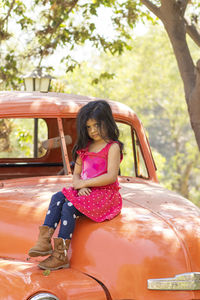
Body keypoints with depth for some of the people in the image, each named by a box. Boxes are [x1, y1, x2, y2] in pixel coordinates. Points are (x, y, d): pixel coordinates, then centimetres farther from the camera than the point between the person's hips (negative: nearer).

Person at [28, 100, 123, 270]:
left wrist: (84, 183, -13)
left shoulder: (113, 147, -5)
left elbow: (111, 176, -17)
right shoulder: (85, 147, 18)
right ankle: (44, 240, -30)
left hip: (106, 194, -7)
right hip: (86, 192, 7)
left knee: (69, 205, -27)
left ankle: (61, 255, -29)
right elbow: (76, 174, 16)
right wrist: (79, 186, -8)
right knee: (57, 198, -18)